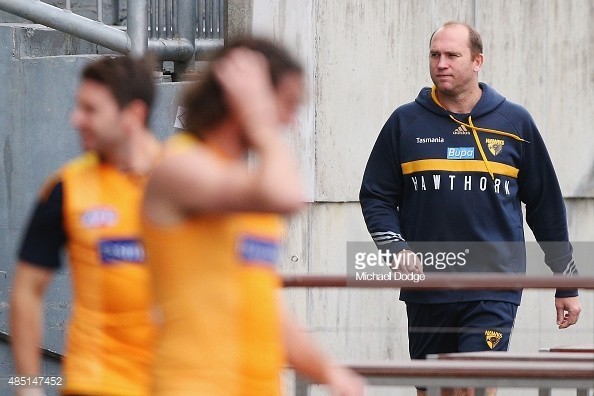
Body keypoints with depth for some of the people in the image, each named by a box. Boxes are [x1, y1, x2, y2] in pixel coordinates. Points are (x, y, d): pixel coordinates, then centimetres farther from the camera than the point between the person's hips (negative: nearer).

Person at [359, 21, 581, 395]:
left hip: (494, 294, -2)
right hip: (426, 291, 2)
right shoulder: (405, 123, 7)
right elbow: (375, 197, 10)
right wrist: (396, 246, -9)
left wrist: (566, 282, 11)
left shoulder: (515, 123, 6)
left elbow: (547, 206, 11)